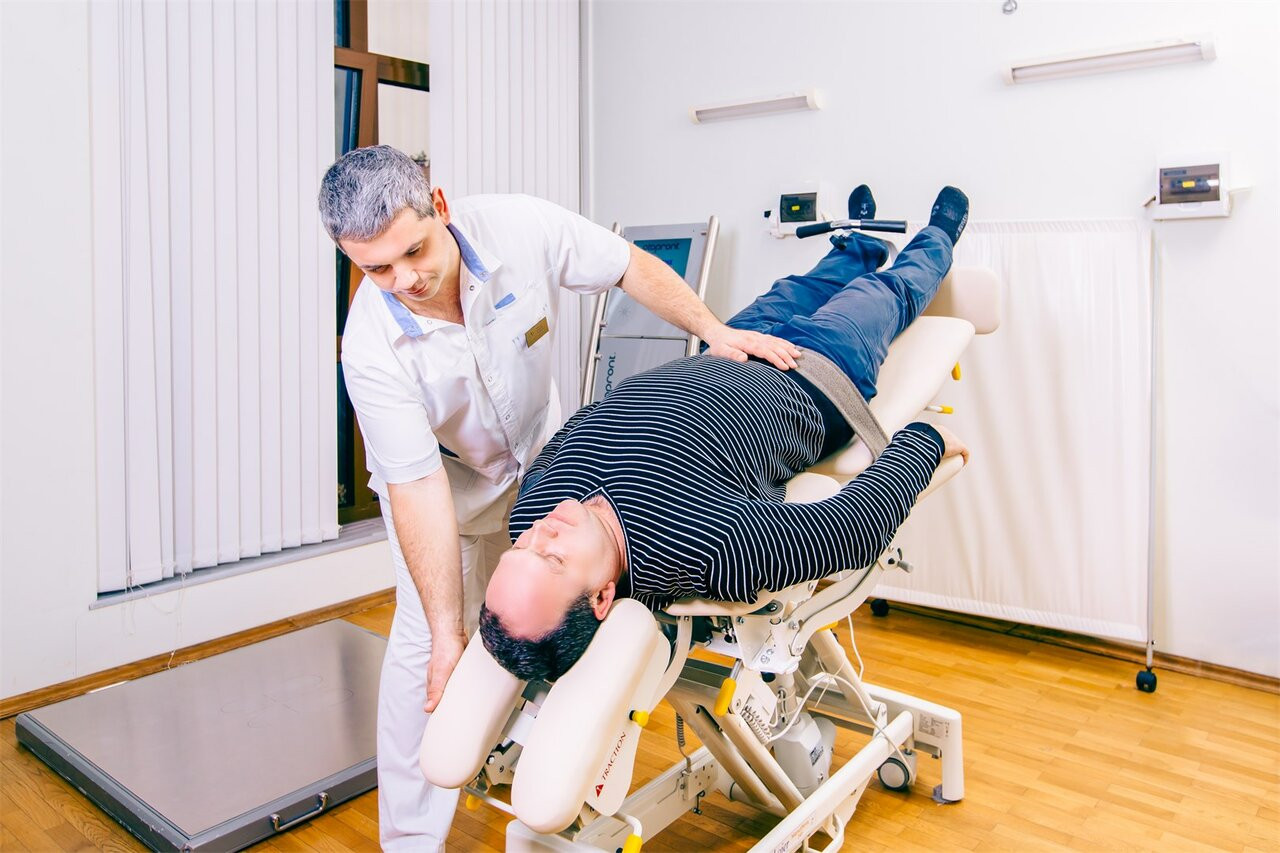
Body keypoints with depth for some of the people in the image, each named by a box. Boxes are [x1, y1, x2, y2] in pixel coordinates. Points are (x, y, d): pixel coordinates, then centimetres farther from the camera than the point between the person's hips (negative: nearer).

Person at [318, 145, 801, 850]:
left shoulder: (518, 228, -28)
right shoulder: (372, 347, -32)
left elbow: (631, 267, -12)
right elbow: (418, 488, -31)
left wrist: (713, 330, -16)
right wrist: (448, 632, -32)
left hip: (537, 453, 3)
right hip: (444, 477, -2)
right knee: (424, 644, -7)